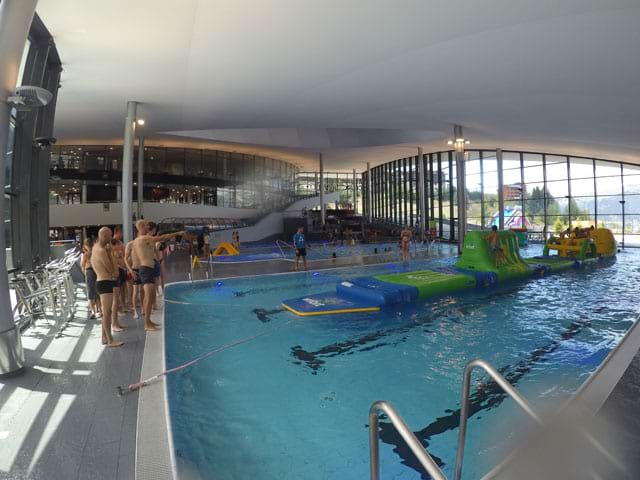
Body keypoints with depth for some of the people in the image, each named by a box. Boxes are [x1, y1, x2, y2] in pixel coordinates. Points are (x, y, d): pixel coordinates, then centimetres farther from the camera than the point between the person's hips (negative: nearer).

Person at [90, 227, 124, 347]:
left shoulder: (96, 247, 14)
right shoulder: (102, 251, -17)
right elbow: (111, 269, -14)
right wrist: (109, 252, -6)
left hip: (102, 282, 11)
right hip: (105, 283, -11)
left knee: (106, 312, 17)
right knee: (107, 312, -7)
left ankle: (104, 337, 25)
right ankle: (110, 340, -2)